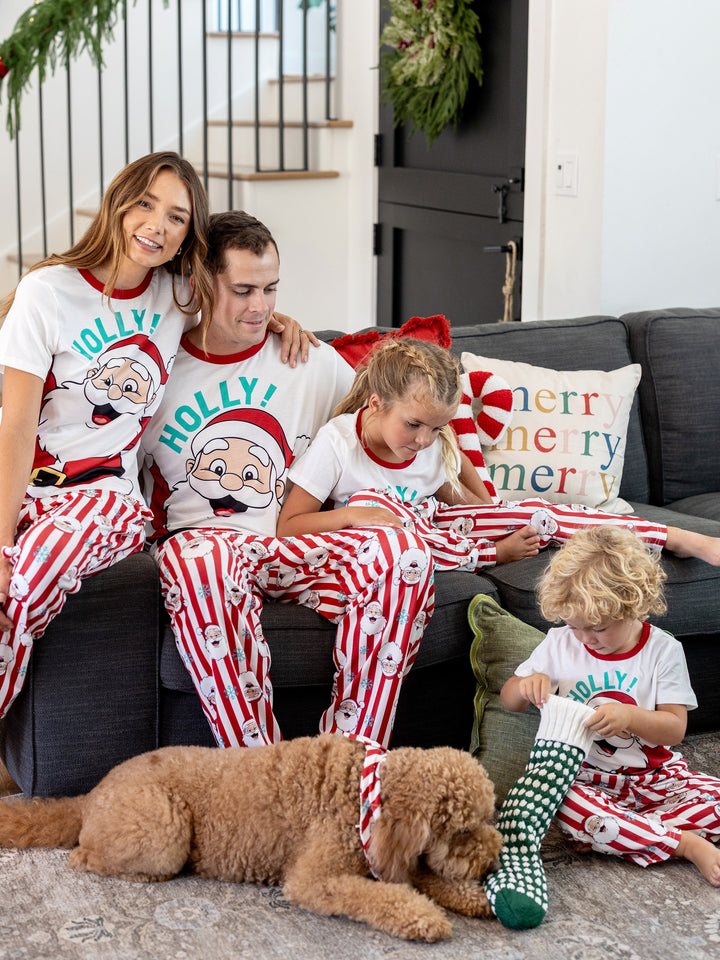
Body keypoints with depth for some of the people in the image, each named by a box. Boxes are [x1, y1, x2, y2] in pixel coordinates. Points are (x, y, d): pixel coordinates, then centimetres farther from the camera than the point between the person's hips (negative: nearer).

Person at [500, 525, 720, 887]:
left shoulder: (663, 650, -5)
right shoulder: (559, 644, 0)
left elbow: (675, 728, -9)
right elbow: (508, 700, 9)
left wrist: (629, 715, -29)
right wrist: (527, 685, -16)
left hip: (653, 775, 1)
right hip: (586, 778, 0)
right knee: (570, 808, -36)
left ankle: (609, 833, -25)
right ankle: (686, 844, -27)